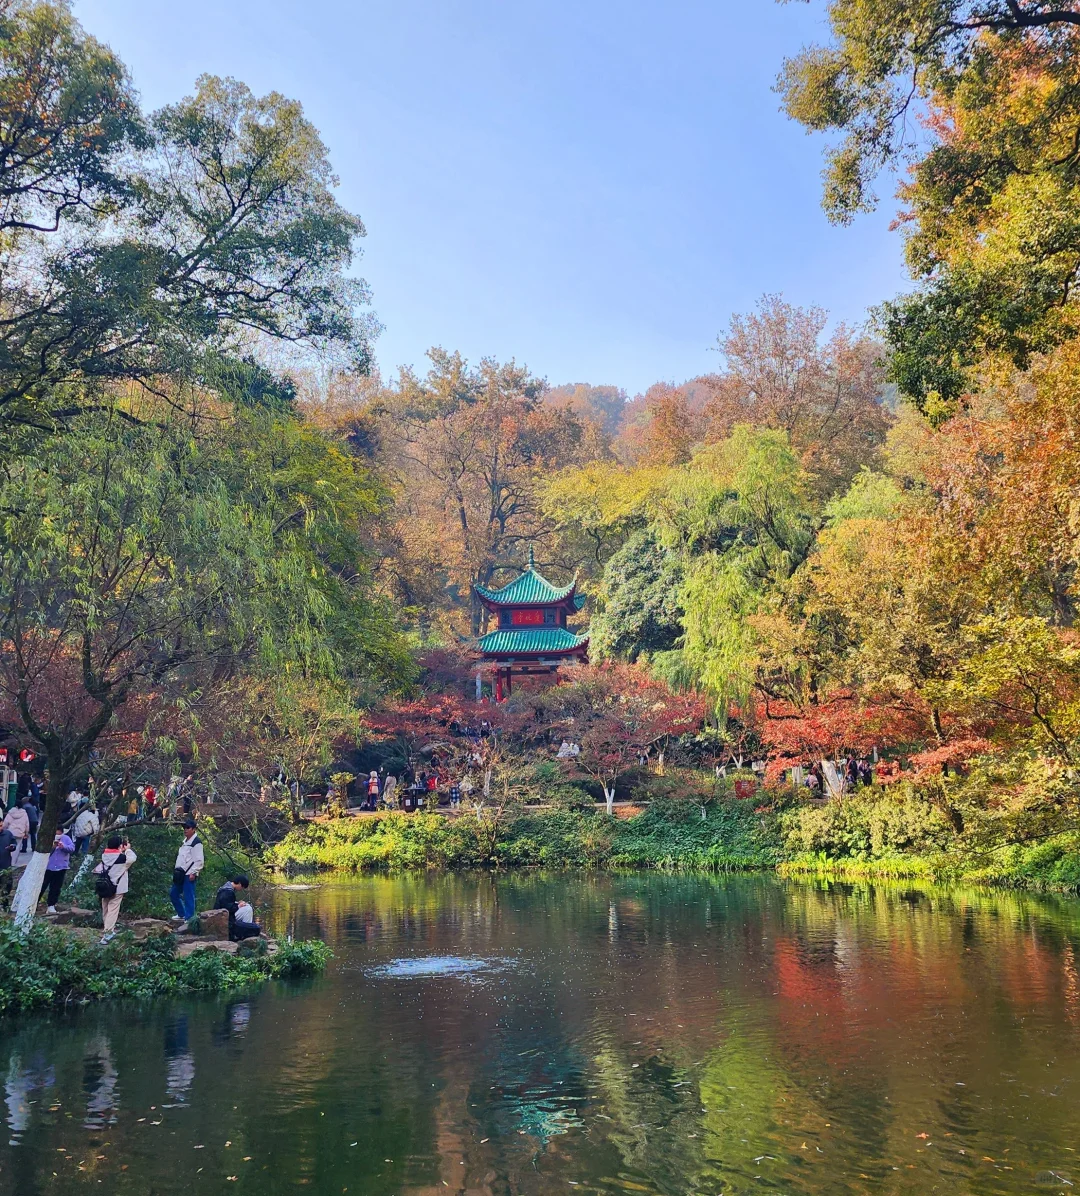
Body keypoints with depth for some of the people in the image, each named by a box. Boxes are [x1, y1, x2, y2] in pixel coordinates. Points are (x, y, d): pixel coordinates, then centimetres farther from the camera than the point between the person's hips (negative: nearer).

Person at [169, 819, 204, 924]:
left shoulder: (196, 842, -13)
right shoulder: (185, 841, 16)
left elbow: (199, 860, -18)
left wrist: (193, 873, -21)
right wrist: (176, 869, 20)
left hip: (189, 874, -10)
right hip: (181, 873, 10)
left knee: (188, 897, -7)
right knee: (173, 893, 16)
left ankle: (189, 919, 0)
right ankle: (181, 915, 31)